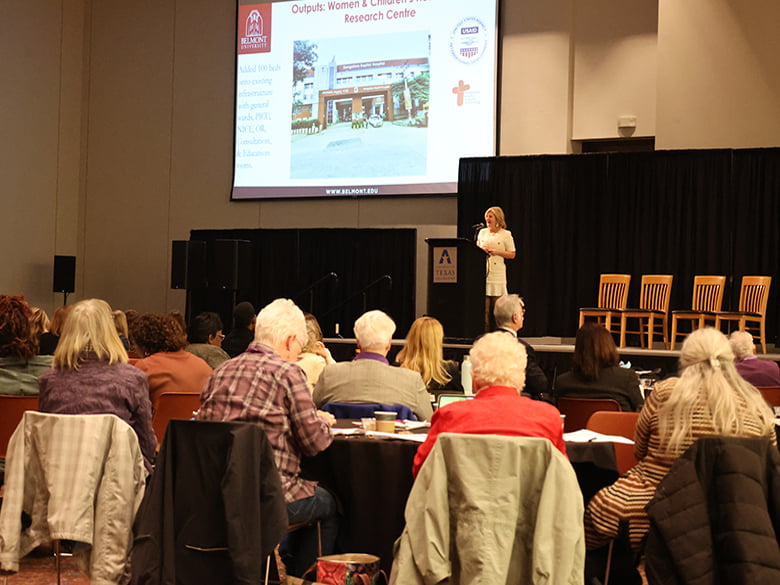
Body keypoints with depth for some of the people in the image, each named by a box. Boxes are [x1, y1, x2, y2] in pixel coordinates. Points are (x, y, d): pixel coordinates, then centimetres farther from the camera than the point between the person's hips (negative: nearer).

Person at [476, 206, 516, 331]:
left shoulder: (506, 234, 3)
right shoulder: (482, 232, 16)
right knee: (484, 306, -2)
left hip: (498, 275, -3)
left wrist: (497, 252, -13)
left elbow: (512, 254, 2)